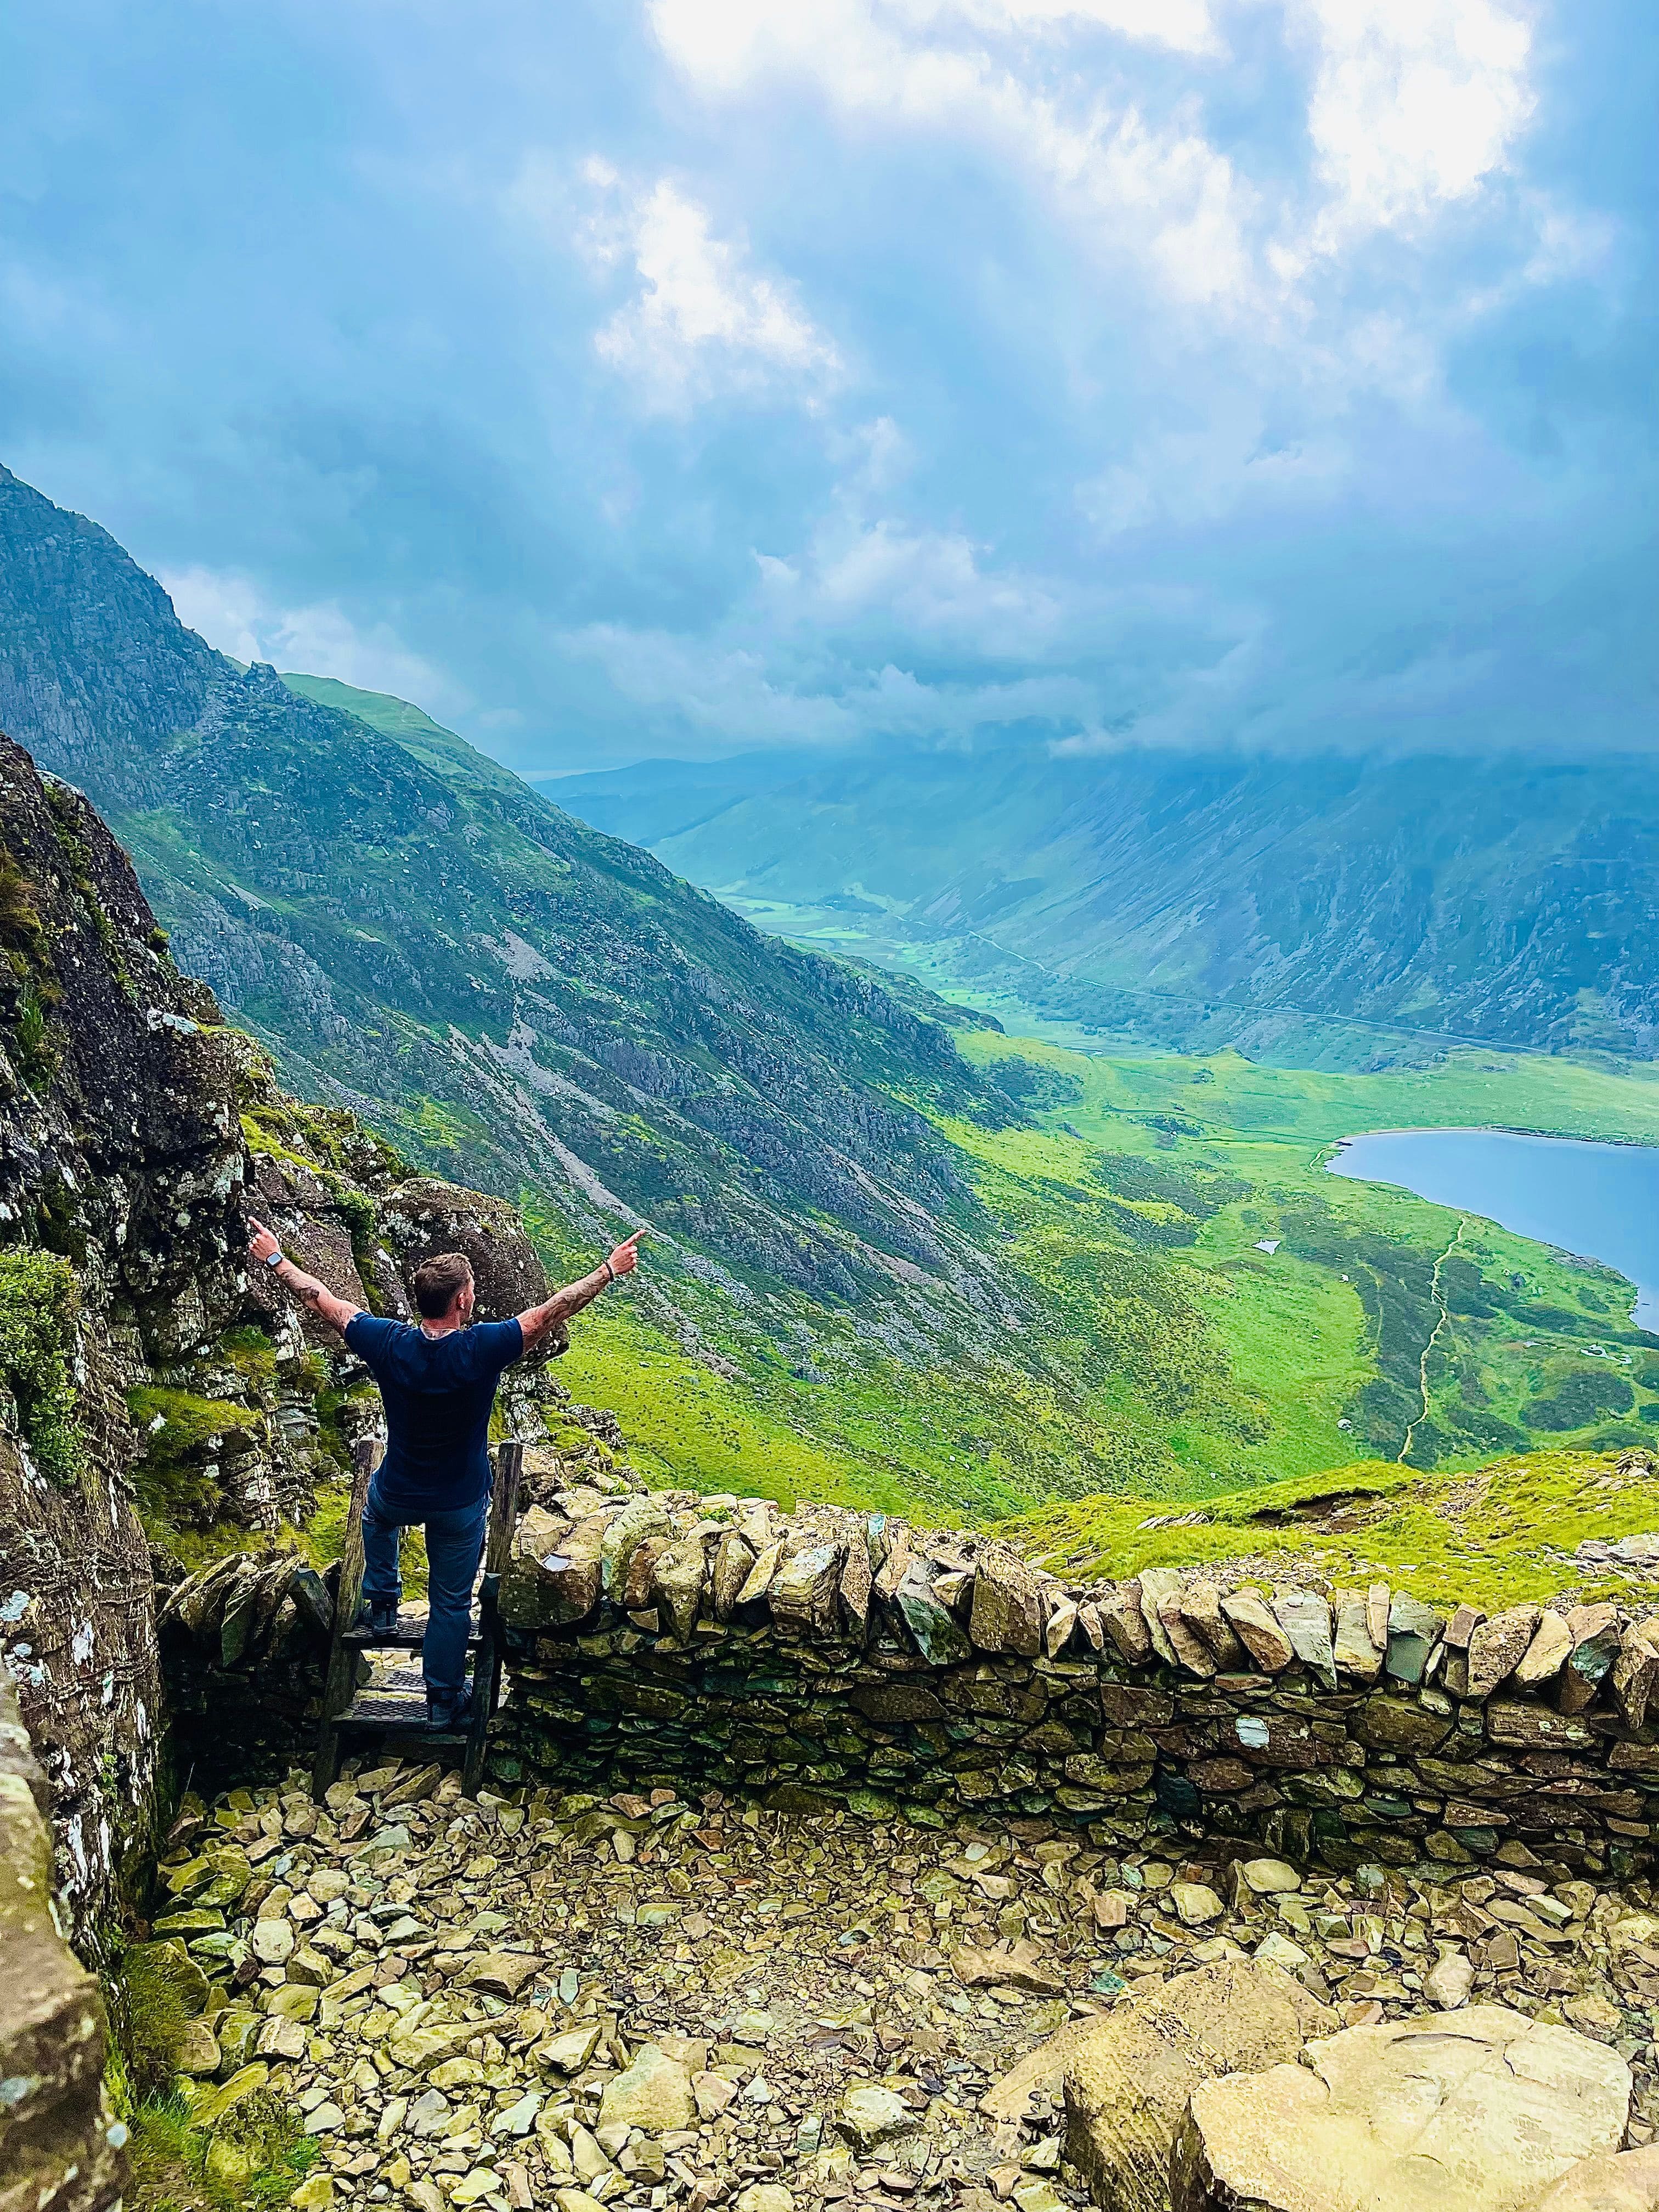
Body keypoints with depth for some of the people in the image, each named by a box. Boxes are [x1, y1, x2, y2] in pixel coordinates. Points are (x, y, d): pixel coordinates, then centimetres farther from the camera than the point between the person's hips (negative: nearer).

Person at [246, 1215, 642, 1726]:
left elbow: (323, 1302, -9)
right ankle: (444, 1699, 33)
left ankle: (382, 1604, 46)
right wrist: (611, 1269, -13)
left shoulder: (388, 1344, -23)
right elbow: (551, 1312, -22)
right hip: (461, 1505, -2)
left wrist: (275, 1259, 5)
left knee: (377, 1513, 40)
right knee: (451, 1601, 18)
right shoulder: (480, 1349, -30)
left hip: (397, 1496, 2)